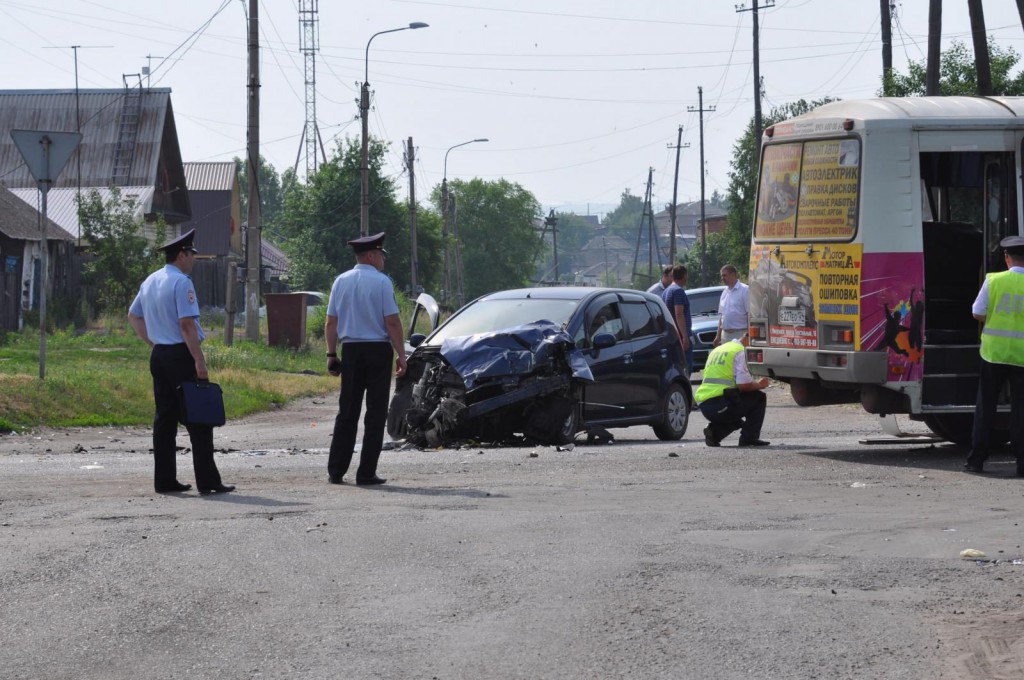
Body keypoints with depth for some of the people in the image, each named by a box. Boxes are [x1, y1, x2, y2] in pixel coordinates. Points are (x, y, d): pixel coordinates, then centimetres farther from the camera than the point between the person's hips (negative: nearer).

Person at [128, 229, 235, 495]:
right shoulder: (181, 282, -13)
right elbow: (187, 324, -20)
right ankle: (207, 481, -6)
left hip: (158, 355, 8)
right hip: (181, 354, -8)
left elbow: (133, 316, 21)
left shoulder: (150, 281, 13)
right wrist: (199, 360, -19)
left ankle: (164, 480, 10)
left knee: (165, 416, 10)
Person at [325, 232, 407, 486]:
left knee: (347, 412, 10)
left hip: (351, 351, 5)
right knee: (375, 413, 1)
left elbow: (331, 323, 7)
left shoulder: (341, 281, 8)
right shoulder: (381, 282, -8)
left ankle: (336, 471, 8)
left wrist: (331, 354, 12)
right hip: (378, 350, -5)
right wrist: (401, 355, -7)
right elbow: (392, 322, -11)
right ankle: (366, 472, -2)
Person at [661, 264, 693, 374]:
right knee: (686, 366, -11)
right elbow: (679, 314, -20)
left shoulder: (666, 292, 17)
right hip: (681, 336, -10)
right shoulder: (679, 291, -12)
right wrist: (685, 337, -23)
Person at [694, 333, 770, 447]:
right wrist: (758, 385, 9)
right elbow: (744, 385, -12)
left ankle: (714, 431, 8)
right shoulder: (740, 351, -4)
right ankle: (749, 438, 2)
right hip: (720, 404, -9)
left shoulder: (717, 350, 24)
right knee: (759, 398, 9)